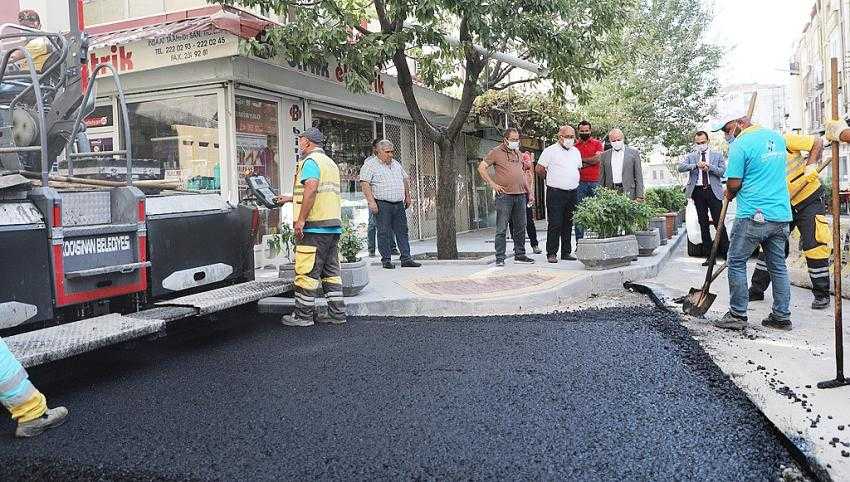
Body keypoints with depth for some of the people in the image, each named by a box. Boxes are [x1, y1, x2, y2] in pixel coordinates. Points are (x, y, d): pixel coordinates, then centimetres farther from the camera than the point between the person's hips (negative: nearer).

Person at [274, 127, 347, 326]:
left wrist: (300, 219, -22)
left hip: (315, 227, -9)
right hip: (334, 225, 9)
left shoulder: (311, 160, -6)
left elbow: (311, 189, -22)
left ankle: (303, 315, 3)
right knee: (331, 271, 11)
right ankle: (337, 314, 13)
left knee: (307, 271, -3)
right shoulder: (330, 162, 24)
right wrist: (290, 198, 41)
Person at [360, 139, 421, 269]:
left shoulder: (396, 164, 18)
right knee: (384, 233, -3)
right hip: (382, 205, -6)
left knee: (402, 231, 4)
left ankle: (406, 259, 7)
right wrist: (371, 202, -19)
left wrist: (407, 197, 23)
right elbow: (365, 184, -12)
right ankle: (386, 260, 5)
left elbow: (405, 179, 28)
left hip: (399, 204, 6)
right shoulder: (370, 165, -3)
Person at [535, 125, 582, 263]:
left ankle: (566, 252, 17)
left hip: (572, 192, 6)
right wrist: (551, 179, 8)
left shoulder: (576, 151, 15)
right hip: (555, 193, -6)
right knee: (555, 224, -7)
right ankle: (551, 253, -1)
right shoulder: (550, 151, -4)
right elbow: (539, 169, -3)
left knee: (568, 224, 10)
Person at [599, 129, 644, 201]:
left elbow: (639, 176, 3)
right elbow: (602, 178, 14)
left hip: (628, 192, -1)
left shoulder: (633, 152, 6)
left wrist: (639, 196, -4)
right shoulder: (605, 155, 13)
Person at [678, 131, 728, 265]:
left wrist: (709, 167, -12)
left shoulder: (717, 155, 12)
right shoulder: (691, 157, 13)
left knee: (719, 222, -7)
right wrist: (696, 165, -18)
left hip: (713, 191, -2)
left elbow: (722, 171, 2)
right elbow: (680, 167, -5)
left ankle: (726, 253, 0)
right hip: (698, 191, 2)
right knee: (703, 224, 5)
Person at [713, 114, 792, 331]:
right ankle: (782, 316, 19)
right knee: (778, 266, 13)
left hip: (754, 215, -7)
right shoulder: (778, 138, 13)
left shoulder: (740, 145, -11)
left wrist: (730, 195, 9)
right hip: (782, 215, 8)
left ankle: (737, 315, 6)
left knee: (736, 263, 3)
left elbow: (734, 183, -12)